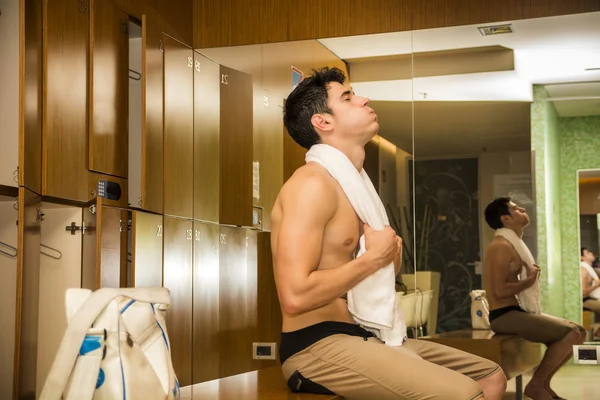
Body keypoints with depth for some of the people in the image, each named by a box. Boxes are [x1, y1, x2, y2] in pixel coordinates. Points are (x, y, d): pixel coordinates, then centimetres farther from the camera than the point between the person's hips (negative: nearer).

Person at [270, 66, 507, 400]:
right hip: (317, 346, -10)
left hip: (363, 336, 10)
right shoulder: (313, 183, -14)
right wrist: (372, 259, -14)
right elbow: (295, 296, -25)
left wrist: (391, 251, 0)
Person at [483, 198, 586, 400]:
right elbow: (500, 290, -22)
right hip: (505, 316, -10)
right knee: (571, 334, -20)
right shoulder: (502, 246, -13)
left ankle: (543, 383, 9)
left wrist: (530, 273, 6)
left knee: (578, 332, 5)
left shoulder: (512, 245, 19)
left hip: (516, 312, 10)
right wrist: (530, 280, -10)